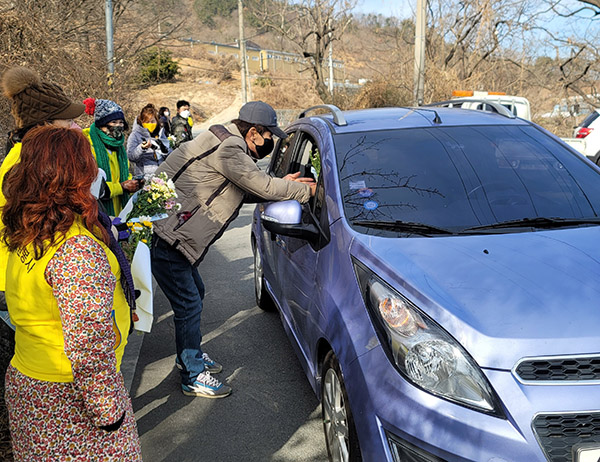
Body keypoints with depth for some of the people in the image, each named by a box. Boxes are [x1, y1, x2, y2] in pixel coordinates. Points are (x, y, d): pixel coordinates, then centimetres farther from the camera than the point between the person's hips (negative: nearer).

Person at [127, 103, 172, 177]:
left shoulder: (160, 133, 21)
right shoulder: (135, 135, 8)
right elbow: (131, 156, -5)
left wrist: (165, 151, 3)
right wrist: (142, 148, -22)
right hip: (144, 174, -5)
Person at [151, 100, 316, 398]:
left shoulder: (225, 143, 14)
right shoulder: (228, 148, -19)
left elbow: (249, 189, 18)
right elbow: (262, 186, -20)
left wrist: (281, 184, 9)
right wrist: (306, 190, -8)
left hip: (168, 233, 11)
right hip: (164, 236, -11)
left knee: (195, 293, 22)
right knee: (188, 304, -2)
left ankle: (189, 354, 40)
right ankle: (193, 378, 12)